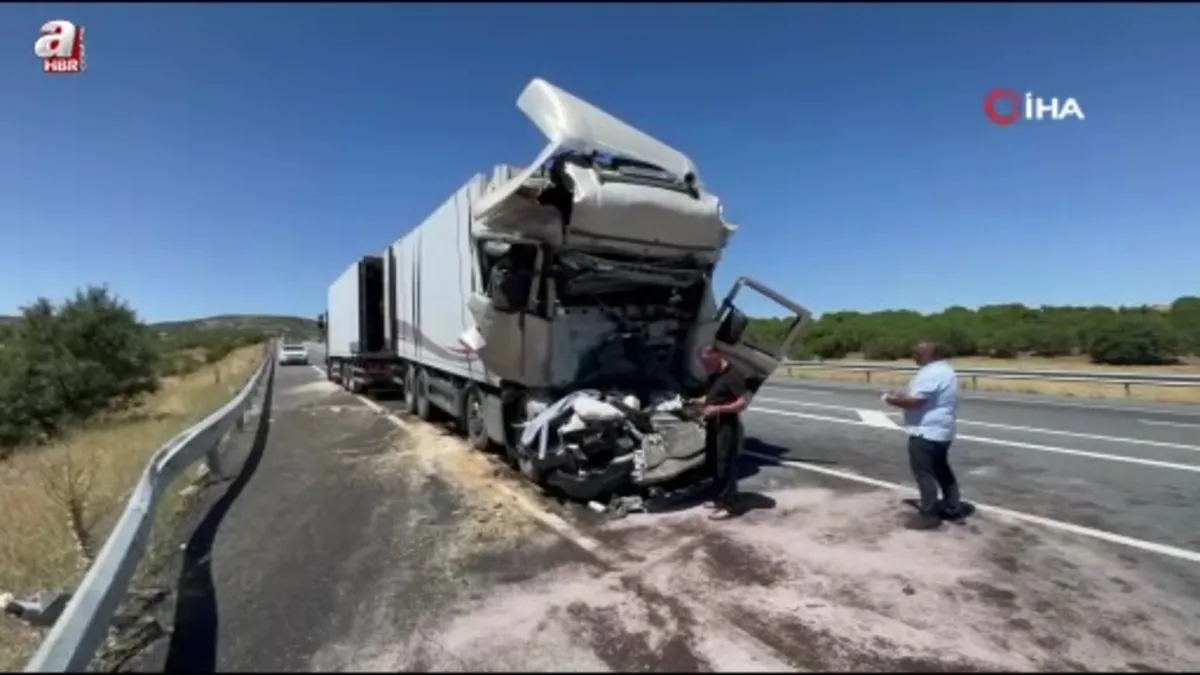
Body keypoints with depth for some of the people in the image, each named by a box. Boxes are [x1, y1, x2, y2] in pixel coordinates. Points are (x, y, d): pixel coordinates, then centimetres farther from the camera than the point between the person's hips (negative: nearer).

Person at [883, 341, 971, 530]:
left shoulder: (931, 374, -21)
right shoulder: (944, 371, 14)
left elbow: (915, 402, -26)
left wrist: (893, 400, -10)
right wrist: (903, 395, 12)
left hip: (926, 432, -11)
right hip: (940, 431, 11)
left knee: (924, 474, -2)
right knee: (941, 470, 21)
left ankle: (928, 515, 4)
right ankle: (953, 507, 30)